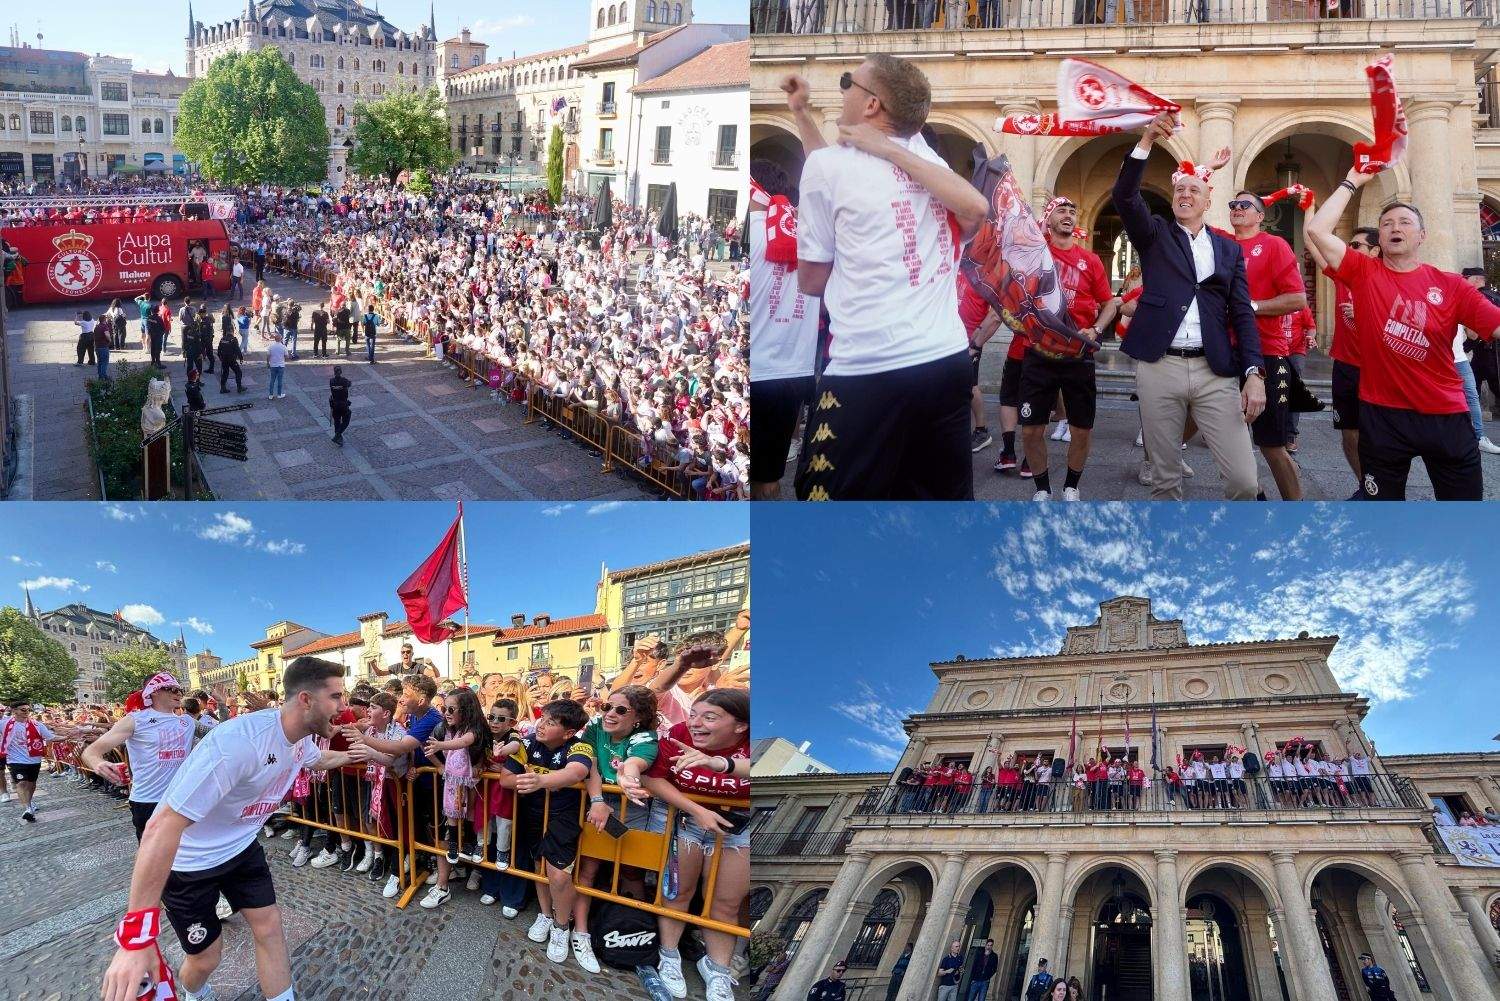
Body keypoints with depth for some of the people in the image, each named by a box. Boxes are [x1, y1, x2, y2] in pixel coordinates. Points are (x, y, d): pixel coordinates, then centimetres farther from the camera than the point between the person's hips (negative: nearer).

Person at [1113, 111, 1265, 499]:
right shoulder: (1155, 234, 10)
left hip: (1216, 372, 1)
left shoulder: (1229, 248, 14)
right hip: (1159, 368, -1)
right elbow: (1124, 195, -9)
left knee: (1244, 478, -6)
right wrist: (1147, 141, -21)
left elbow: (1242, 313, 9)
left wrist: (1254, 373, -3)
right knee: (1165, 478, 6)